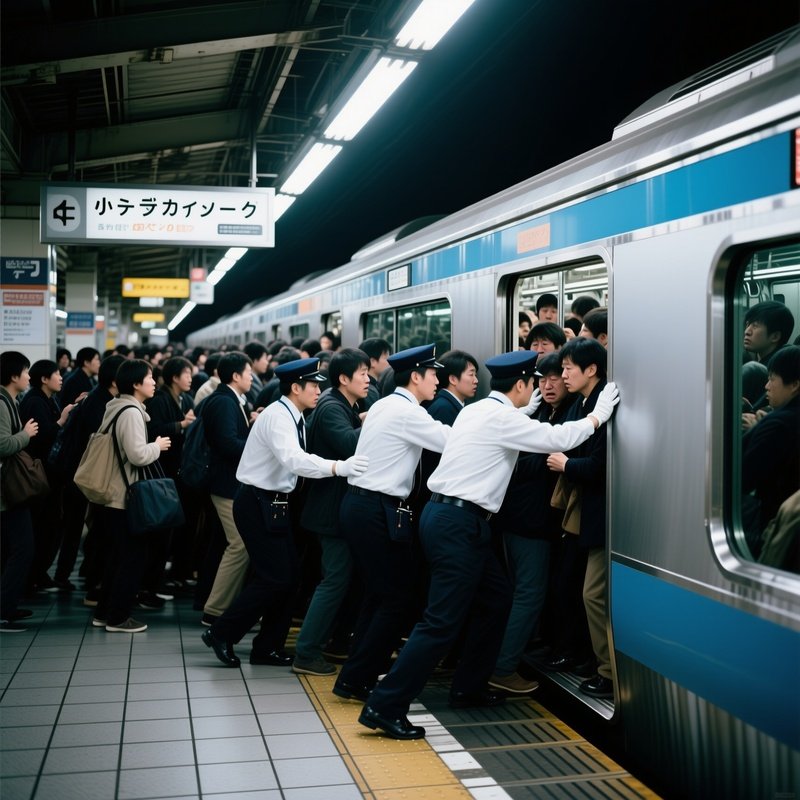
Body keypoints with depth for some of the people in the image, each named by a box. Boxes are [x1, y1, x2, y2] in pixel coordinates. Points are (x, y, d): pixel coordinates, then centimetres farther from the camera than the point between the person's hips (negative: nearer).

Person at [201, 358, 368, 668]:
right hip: (258, 504, -10)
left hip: (276, 503, 10)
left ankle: (268, 647, 20)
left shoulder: (294, 417, 11)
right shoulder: (277, 416, -19)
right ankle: (221, 634, 6)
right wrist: (337, 467, -45)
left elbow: (296, 459, 6)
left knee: (287, 575, 10)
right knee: (275, 577, -8)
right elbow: (293, 459, -35)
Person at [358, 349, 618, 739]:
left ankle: (468, 687, 30)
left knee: (495, 598, 20)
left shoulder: (479, 410, 14)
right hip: (457, 522, -10)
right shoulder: (500, 417, -13)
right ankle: (384, 706, -8)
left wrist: (527, 412, 33)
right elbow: (558, 438, -16)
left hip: (458, 520, 10)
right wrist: (598, 414, -3)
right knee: (443, 620, -9)